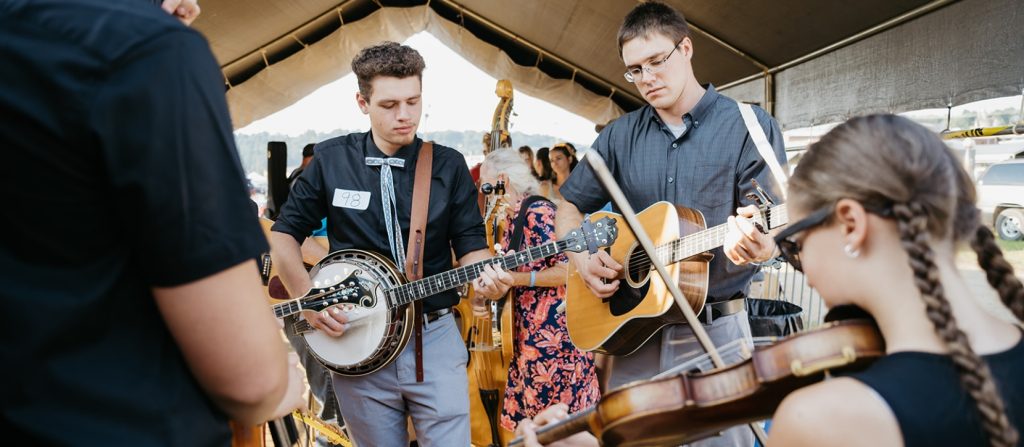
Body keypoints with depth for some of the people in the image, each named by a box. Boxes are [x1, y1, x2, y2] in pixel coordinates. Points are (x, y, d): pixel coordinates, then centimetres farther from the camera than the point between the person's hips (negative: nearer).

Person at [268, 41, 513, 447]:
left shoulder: (449, 166, 1)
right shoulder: (331, 160, 0)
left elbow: (470, 243, 2)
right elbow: (284, 233, 7)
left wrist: (483, 272, -20)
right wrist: (307, 298, -6)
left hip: (434, 339, 0)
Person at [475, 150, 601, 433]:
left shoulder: (537, 211, -13)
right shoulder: (511, 221, 13)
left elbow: (569, 270, -20)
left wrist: (514, 278, -20)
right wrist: (485, 298, 2)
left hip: (553, 335, -9)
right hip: (527, 338, 9)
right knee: (528, 426, 13)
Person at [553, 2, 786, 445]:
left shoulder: (750, 126, -5)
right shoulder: (620, 135, 6)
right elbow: (570, 206, 14)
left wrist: (757, 246, -34)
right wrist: (582, 256, -5)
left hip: (716, 330, -3)